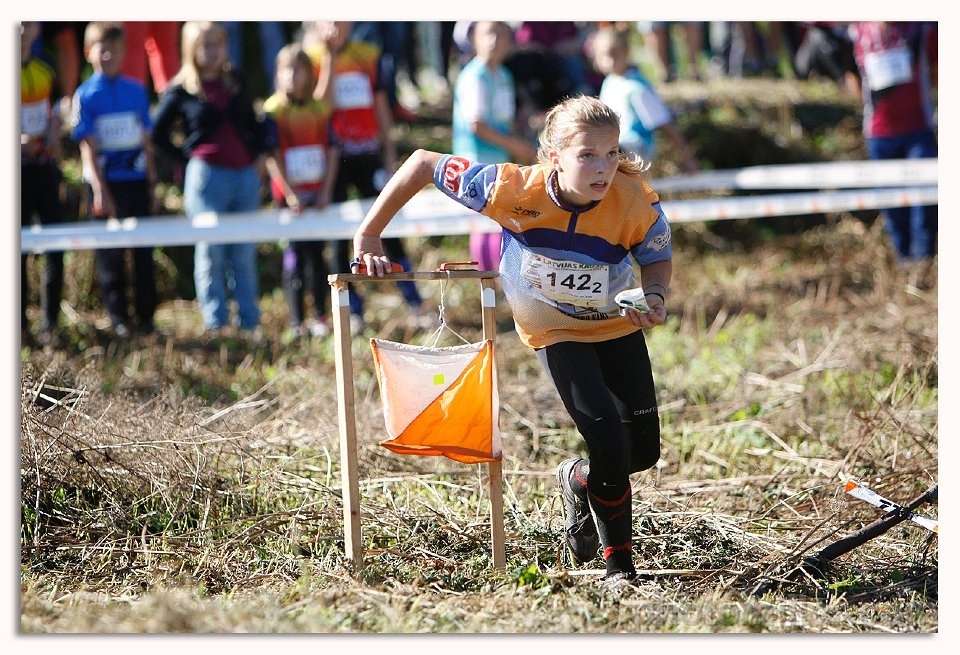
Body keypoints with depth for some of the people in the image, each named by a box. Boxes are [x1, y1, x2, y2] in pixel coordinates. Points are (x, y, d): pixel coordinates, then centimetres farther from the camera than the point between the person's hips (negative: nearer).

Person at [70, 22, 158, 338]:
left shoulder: (136, 90, 5)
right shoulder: (85, 96, -3)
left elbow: (146, 139, 11)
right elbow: (88, 147, -7)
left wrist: (151, 178, 8)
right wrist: (100, 191, -14)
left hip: (136, 179, 2)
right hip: (105, 182, -2)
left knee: (143, 251, 5)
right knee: (109, 253, 3)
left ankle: (146, 315, 14)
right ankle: (118, 319, 10)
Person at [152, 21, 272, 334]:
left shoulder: (235, 83, 13)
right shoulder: (181, 91, 2)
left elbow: (253, 122, 23)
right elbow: (158, 134, 7)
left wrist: (258, 153, 11)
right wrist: (186, 157, 0)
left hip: (245, 175, 4)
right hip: (207, 175, -4)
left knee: (244, 253, 6)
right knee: (211, 251, -3)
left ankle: (250, 320, 11)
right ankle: (215, 321, 2)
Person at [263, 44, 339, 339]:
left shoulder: (320, 108, 5)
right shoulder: (274, 109, -5)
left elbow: (332, 150, 6)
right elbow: (272, 156, -8)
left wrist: (326, 190, -3)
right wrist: (289, 193, -13)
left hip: (318, 192, 3)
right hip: (289, 194, -3)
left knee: (317, 253, 6)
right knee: (294, 256, -1)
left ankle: (321, 316, 11)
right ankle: (296, 320, 2)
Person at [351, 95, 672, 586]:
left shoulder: (636, 202, -29)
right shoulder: (516, 190, -33)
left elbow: (658, 258, -8)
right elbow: (423, 164, -24)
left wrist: (655, 298, -31)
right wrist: (367, 237, -22)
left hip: (618, 326, 3)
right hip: (556, 332, -3)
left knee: (644, 451, 4)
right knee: (609, 443, -18)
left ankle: (580, 480, 39)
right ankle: (618, 561, 3)